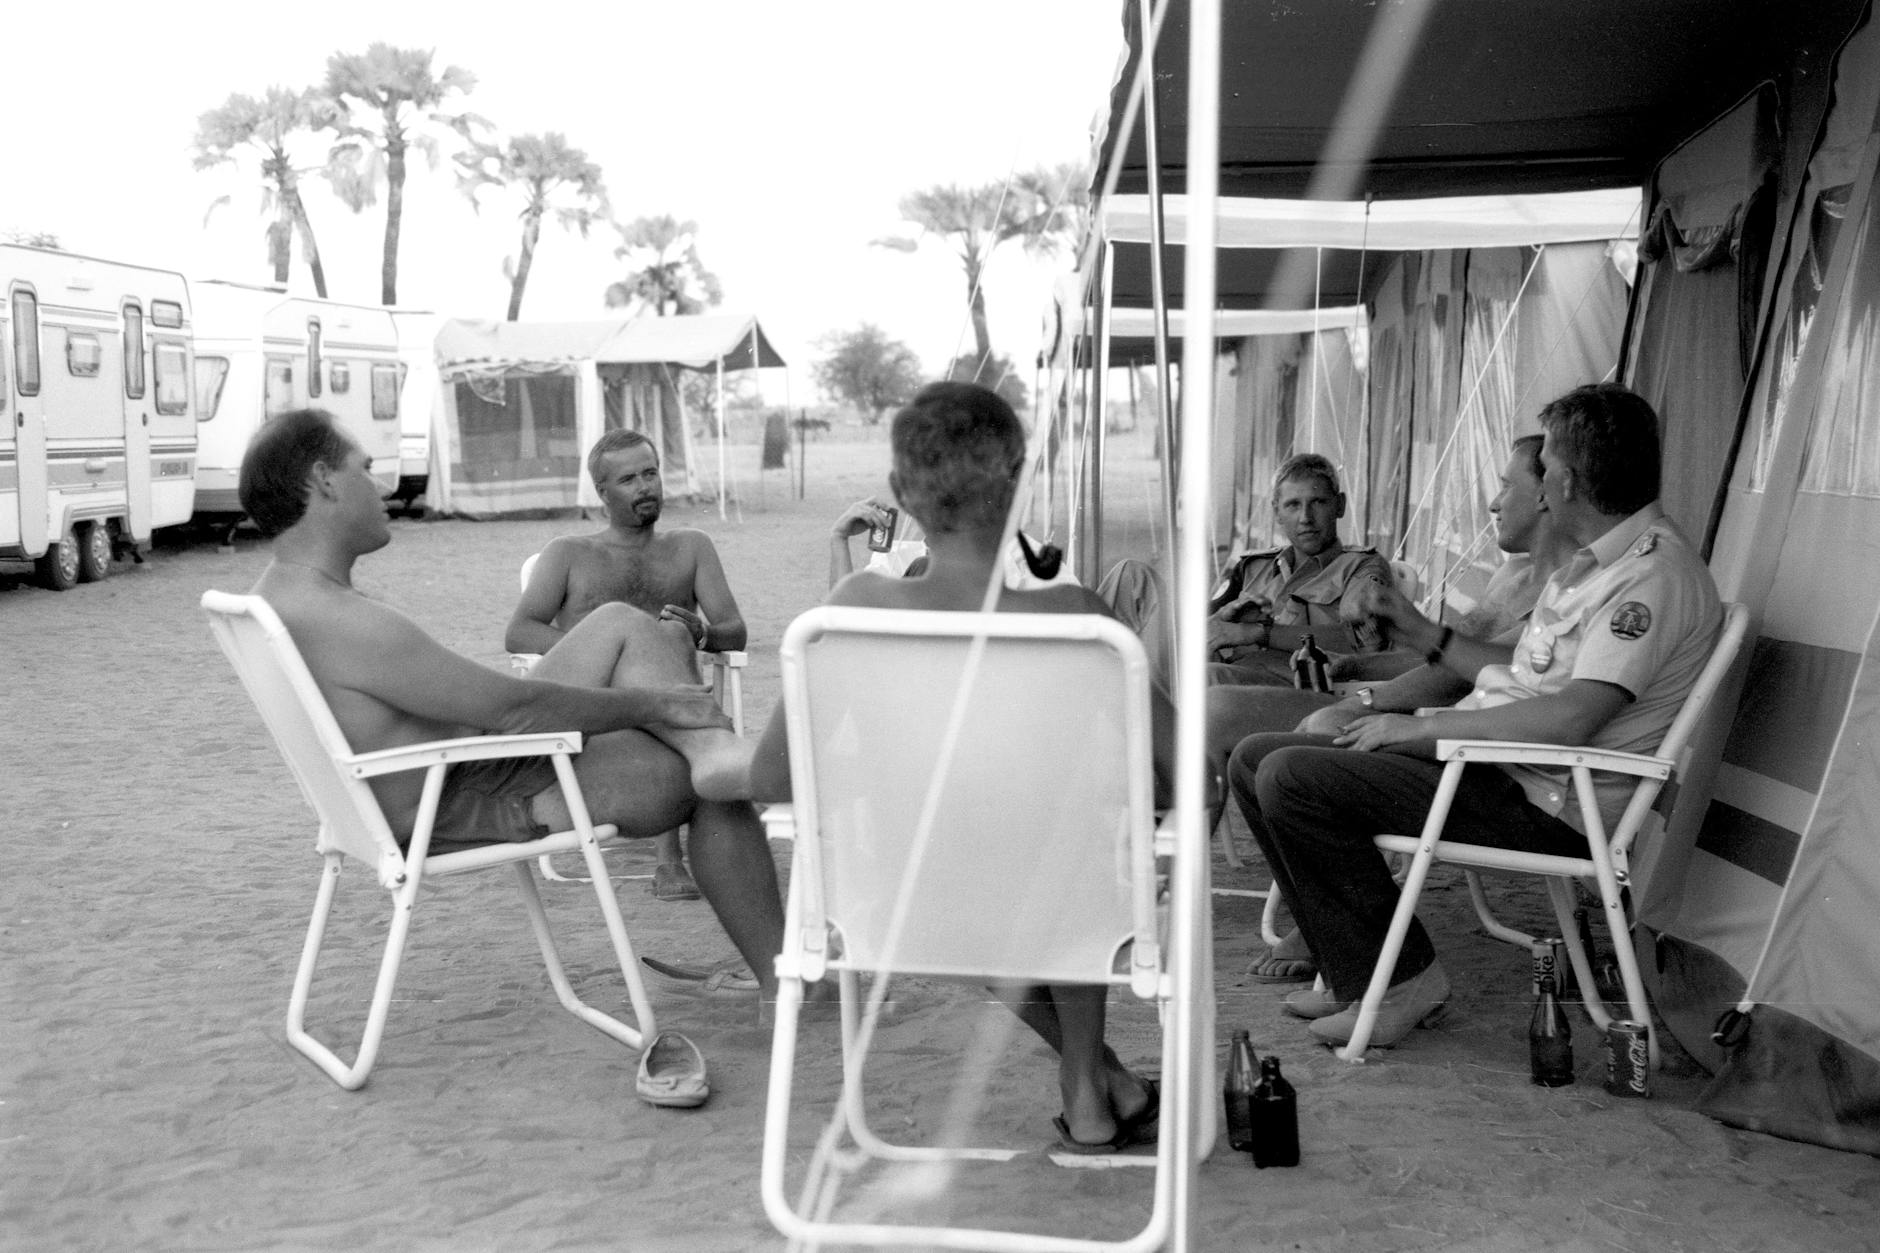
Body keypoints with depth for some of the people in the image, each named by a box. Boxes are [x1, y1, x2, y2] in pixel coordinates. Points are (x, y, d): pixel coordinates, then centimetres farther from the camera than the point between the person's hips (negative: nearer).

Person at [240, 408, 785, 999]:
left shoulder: (281, 591, 7)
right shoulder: (341, 620, -27)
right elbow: (514, 709, -24)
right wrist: (651, 704, -13)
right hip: (463, 812, -10)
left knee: (624, 624, 7)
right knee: (709, 787, -3)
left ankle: (716, 751, -15)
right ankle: (781, 975, 5)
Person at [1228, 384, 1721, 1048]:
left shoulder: (1654, 574, -16)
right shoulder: (1595, 560, 18)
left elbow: (1570, 719, -27)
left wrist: (1418, 727, -19)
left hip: (1542, 806, -11)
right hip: (1487, 762, 11)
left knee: (1292, 778, -22)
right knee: (1256, 759, 3)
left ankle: (1397, 982, -7)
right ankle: (1356, 973, 6)